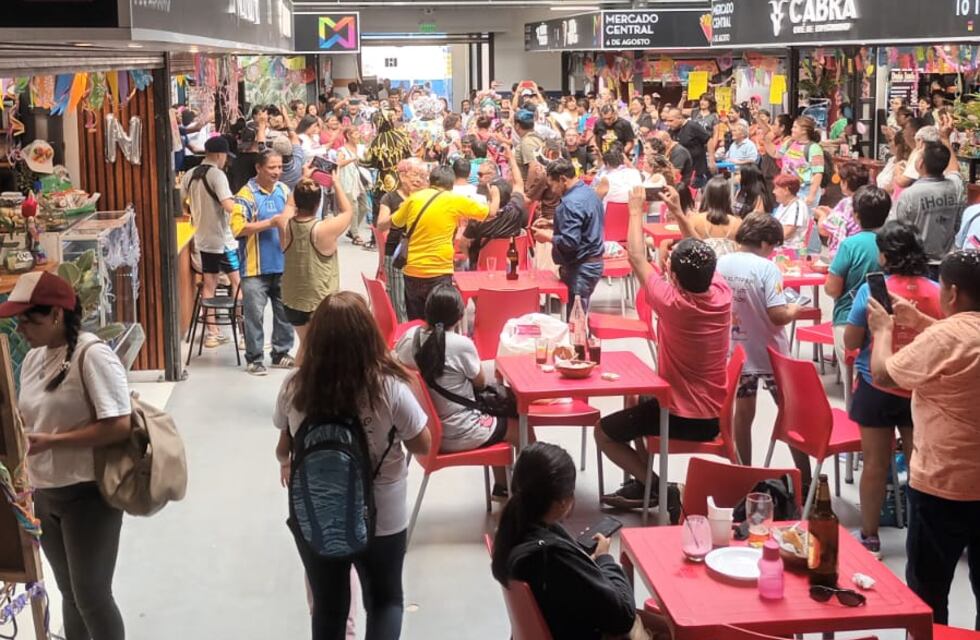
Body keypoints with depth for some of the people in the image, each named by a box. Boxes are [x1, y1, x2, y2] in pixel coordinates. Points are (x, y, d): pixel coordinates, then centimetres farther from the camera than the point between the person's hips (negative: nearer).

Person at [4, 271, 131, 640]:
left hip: (87, 495, -7)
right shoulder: (33, 359, 6)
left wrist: (52, 441, -21)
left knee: (91, 594, 1)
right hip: (45, 494, 7)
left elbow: (119, 427, -22)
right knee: (69, 592, 18)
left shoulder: (92, 355, -17)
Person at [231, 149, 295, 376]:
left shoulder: (284, 190, 7)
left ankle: (281, 352, 26)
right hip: (256, 268, -5)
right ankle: (254, 358, 9)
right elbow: (238, 228, -19)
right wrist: (271, 223, -20)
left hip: (283, 264, 5)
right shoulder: (246, 195, -10)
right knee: (254, 314, -1)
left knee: (285, 311, 12)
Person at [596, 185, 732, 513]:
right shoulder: (722, 293, -11)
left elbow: (637, 259, -12)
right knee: (640, 402, 30)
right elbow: (700, 257, 9)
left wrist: (636, 211, -1)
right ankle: (643, 482, 26)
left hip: (683, 418, -7)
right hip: (718, 416, 7)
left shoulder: (672, 303, -26)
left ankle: (659, 489, 1)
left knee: (604, 432, 10)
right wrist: (678, 212, 10)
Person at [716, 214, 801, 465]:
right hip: (769, 352, -4)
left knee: (743, 412, 14)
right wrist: (793, 310, -3)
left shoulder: (721, 263, -5)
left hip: (736, 351, 4)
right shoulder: (767, 267, -19)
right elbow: (778, 315, -24)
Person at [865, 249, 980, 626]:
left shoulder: (944, 336, -22)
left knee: (927, 588, 9)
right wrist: (919, 322, 20)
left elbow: (882, 374, -12)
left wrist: (883, 330, 4)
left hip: (943, 483, -7)